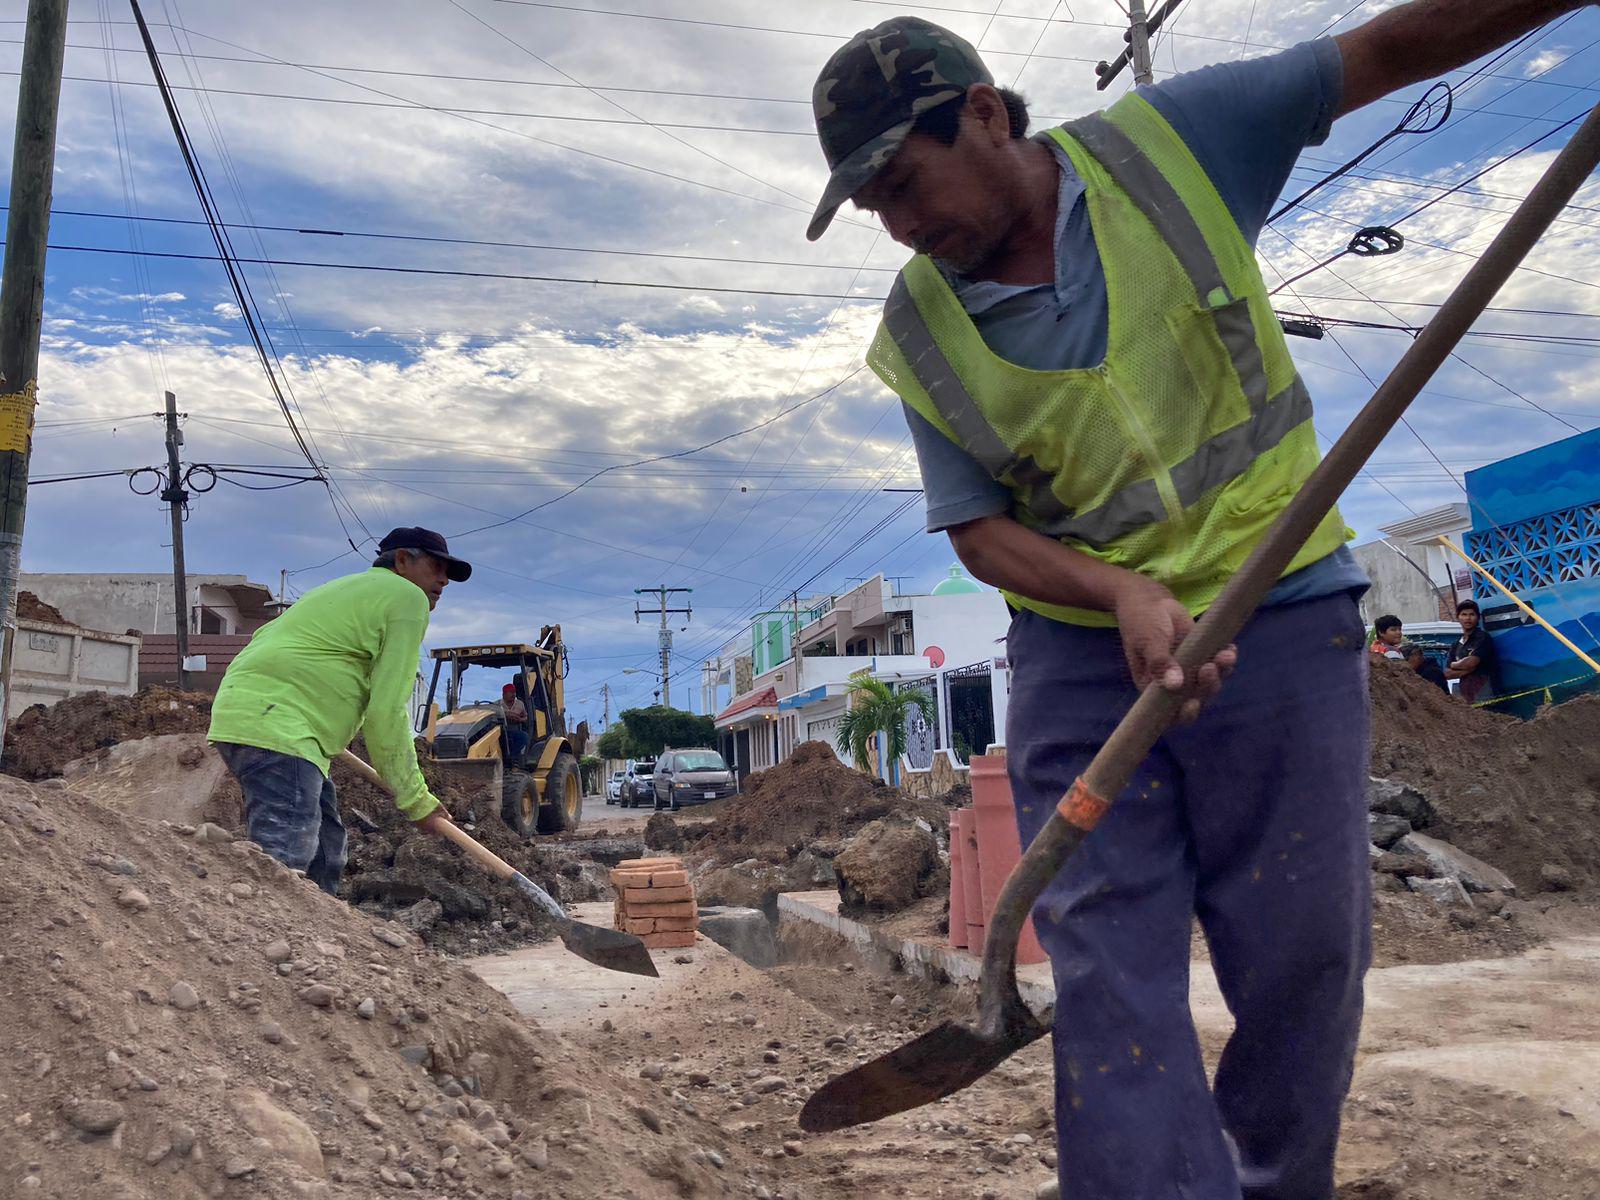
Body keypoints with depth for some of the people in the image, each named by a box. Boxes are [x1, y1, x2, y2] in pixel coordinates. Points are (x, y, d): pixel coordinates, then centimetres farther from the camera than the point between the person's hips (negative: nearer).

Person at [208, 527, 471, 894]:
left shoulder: (347, 588, 28)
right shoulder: (407, 597, -1)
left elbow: (264, 635, 30)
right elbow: (386, 713, -8)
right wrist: (416, 800, -2)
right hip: (275, 727, -11)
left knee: (324, 857, 11)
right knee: (280, 863, -21)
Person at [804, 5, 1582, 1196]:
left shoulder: (1170, 139, -3)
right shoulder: (920, 334, -1)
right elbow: (978, 527, -1)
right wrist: (1121, 593, -18)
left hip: (1278, 617, -1)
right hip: (1079, 651, 1)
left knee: (1302, 962, 7)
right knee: (1108, 974, -2)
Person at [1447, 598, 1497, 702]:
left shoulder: (1483, 637, -2)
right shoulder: (1456, 644, 17)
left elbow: (1471, 662, -14)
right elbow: (1447, 674, 12)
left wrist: (1453, 665, 6)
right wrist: (1466, 670, -6)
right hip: (1465, 696, 6)